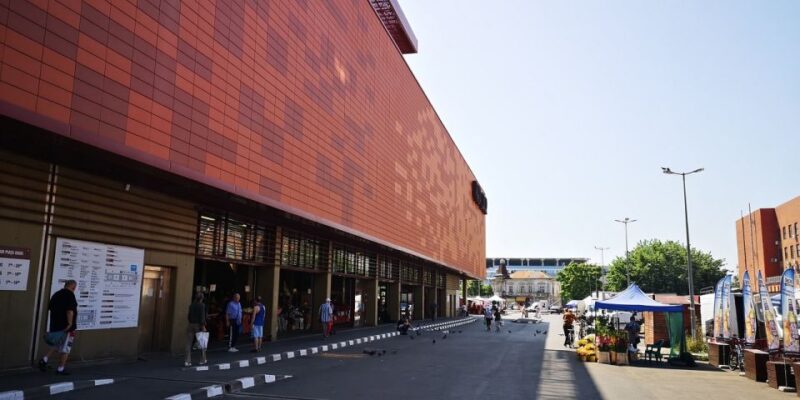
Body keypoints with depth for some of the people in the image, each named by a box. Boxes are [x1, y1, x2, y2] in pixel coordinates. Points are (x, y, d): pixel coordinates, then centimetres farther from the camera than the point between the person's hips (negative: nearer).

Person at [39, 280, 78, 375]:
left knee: (56, 345, 22)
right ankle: (61, 369, 7)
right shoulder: (70, 295, -14)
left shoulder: (56, 294, 12)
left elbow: (50, 308, 20)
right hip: (66, 327, -8)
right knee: (65, 348, 2)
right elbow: (70, 310, -24)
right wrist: (70, 323, -23)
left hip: (55, 325, 8)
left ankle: (44, 360, 6)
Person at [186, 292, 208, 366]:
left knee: (189, 344, 3)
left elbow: (189, 316, 10)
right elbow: (202, 316, -15)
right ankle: (203, 360, 17)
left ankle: (188, 361, -2)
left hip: (190, 325, 4)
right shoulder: (202, 305, -8)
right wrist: (203, 326, -15)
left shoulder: (191, 305, 8)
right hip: (198, 325, -4)